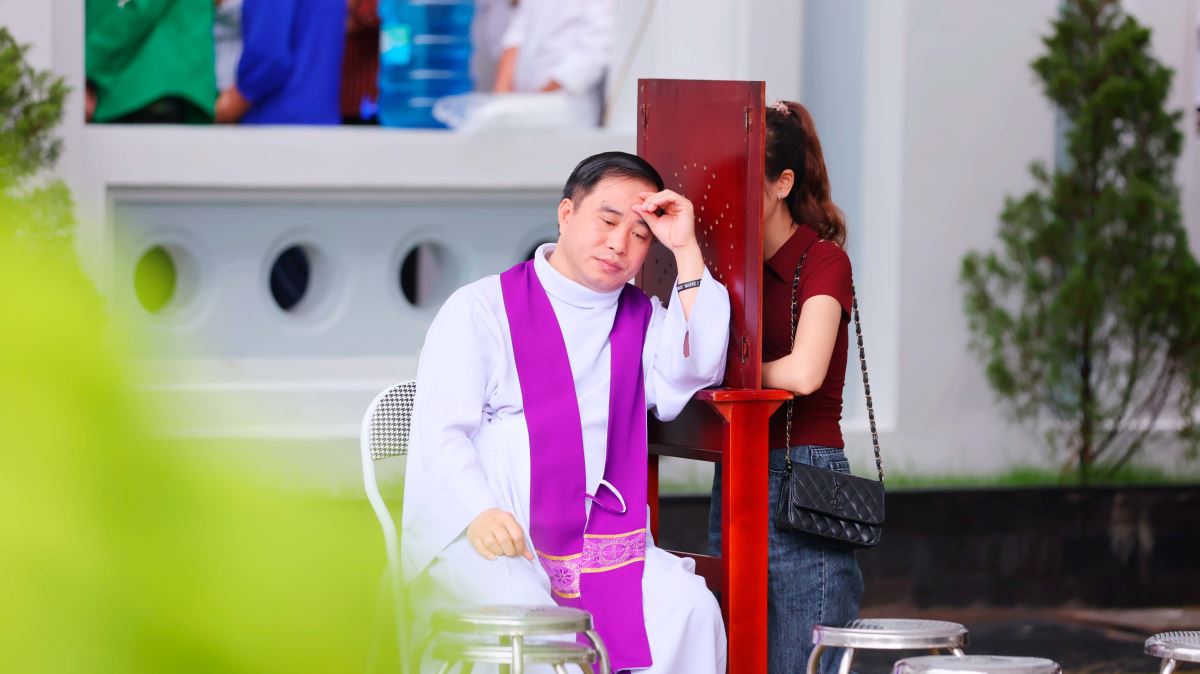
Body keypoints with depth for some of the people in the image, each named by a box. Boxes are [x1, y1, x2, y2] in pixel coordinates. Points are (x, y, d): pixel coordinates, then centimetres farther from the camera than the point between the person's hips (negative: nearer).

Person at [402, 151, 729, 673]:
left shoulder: (642, 319, 20)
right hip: (477, 537, -4)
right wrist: (479, 512, -24)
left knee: (688, 606, -24)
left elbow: (694, 372, -2)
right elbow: (439, 431, -4)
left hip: (597, 540, 4)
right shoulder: (481, 309, 6)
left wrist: (686, 251, -2)